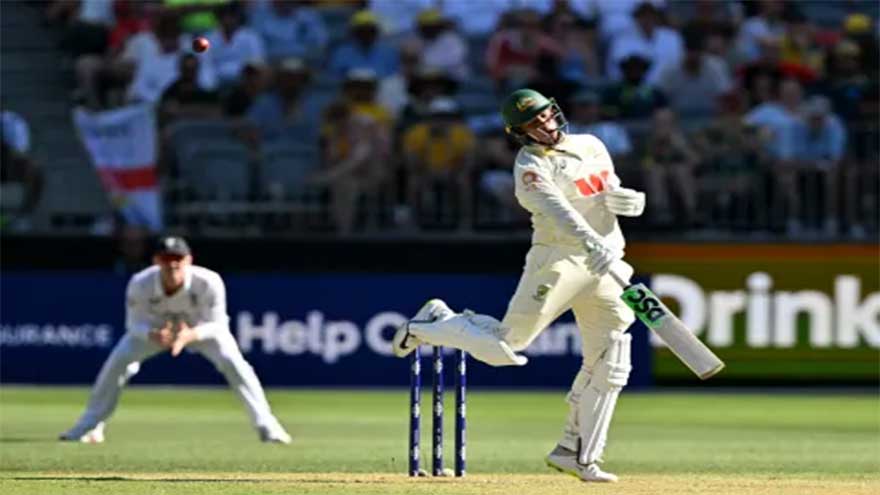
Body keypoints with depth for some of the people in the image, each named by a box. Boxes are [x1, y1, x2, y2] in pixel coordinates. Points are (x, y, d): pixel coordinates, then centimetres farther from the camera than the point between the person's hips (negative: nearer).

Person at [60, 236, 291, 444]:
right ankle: (91, 426, 1)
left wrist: (191, 335, -50)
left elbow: (217, 325, -28)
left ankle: (266, 426, -12)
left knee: (233, 362, -23)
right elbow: (135, 323, -21)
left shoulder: (208, 281, -37)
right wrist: (153, 335, -45)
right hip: (154, 327, 1)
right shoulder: (140, 284, -33)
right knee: (118, 362, -16)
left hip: (201, 326, -1)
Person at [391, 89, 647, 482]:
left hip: (606, 263, 6)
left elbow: (614, 196, 20)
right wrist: (591, 243, -44)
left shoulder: (591, 146, 14)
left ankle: (576, 453, 10)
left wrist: (627, 200, -5)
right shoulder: (531, 166, -9)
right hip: (559, 258, -6)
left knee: (608, 364, 1)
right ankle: (433, 323, 18)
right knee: (506, 345, -9)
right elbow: (557, 209, -27)